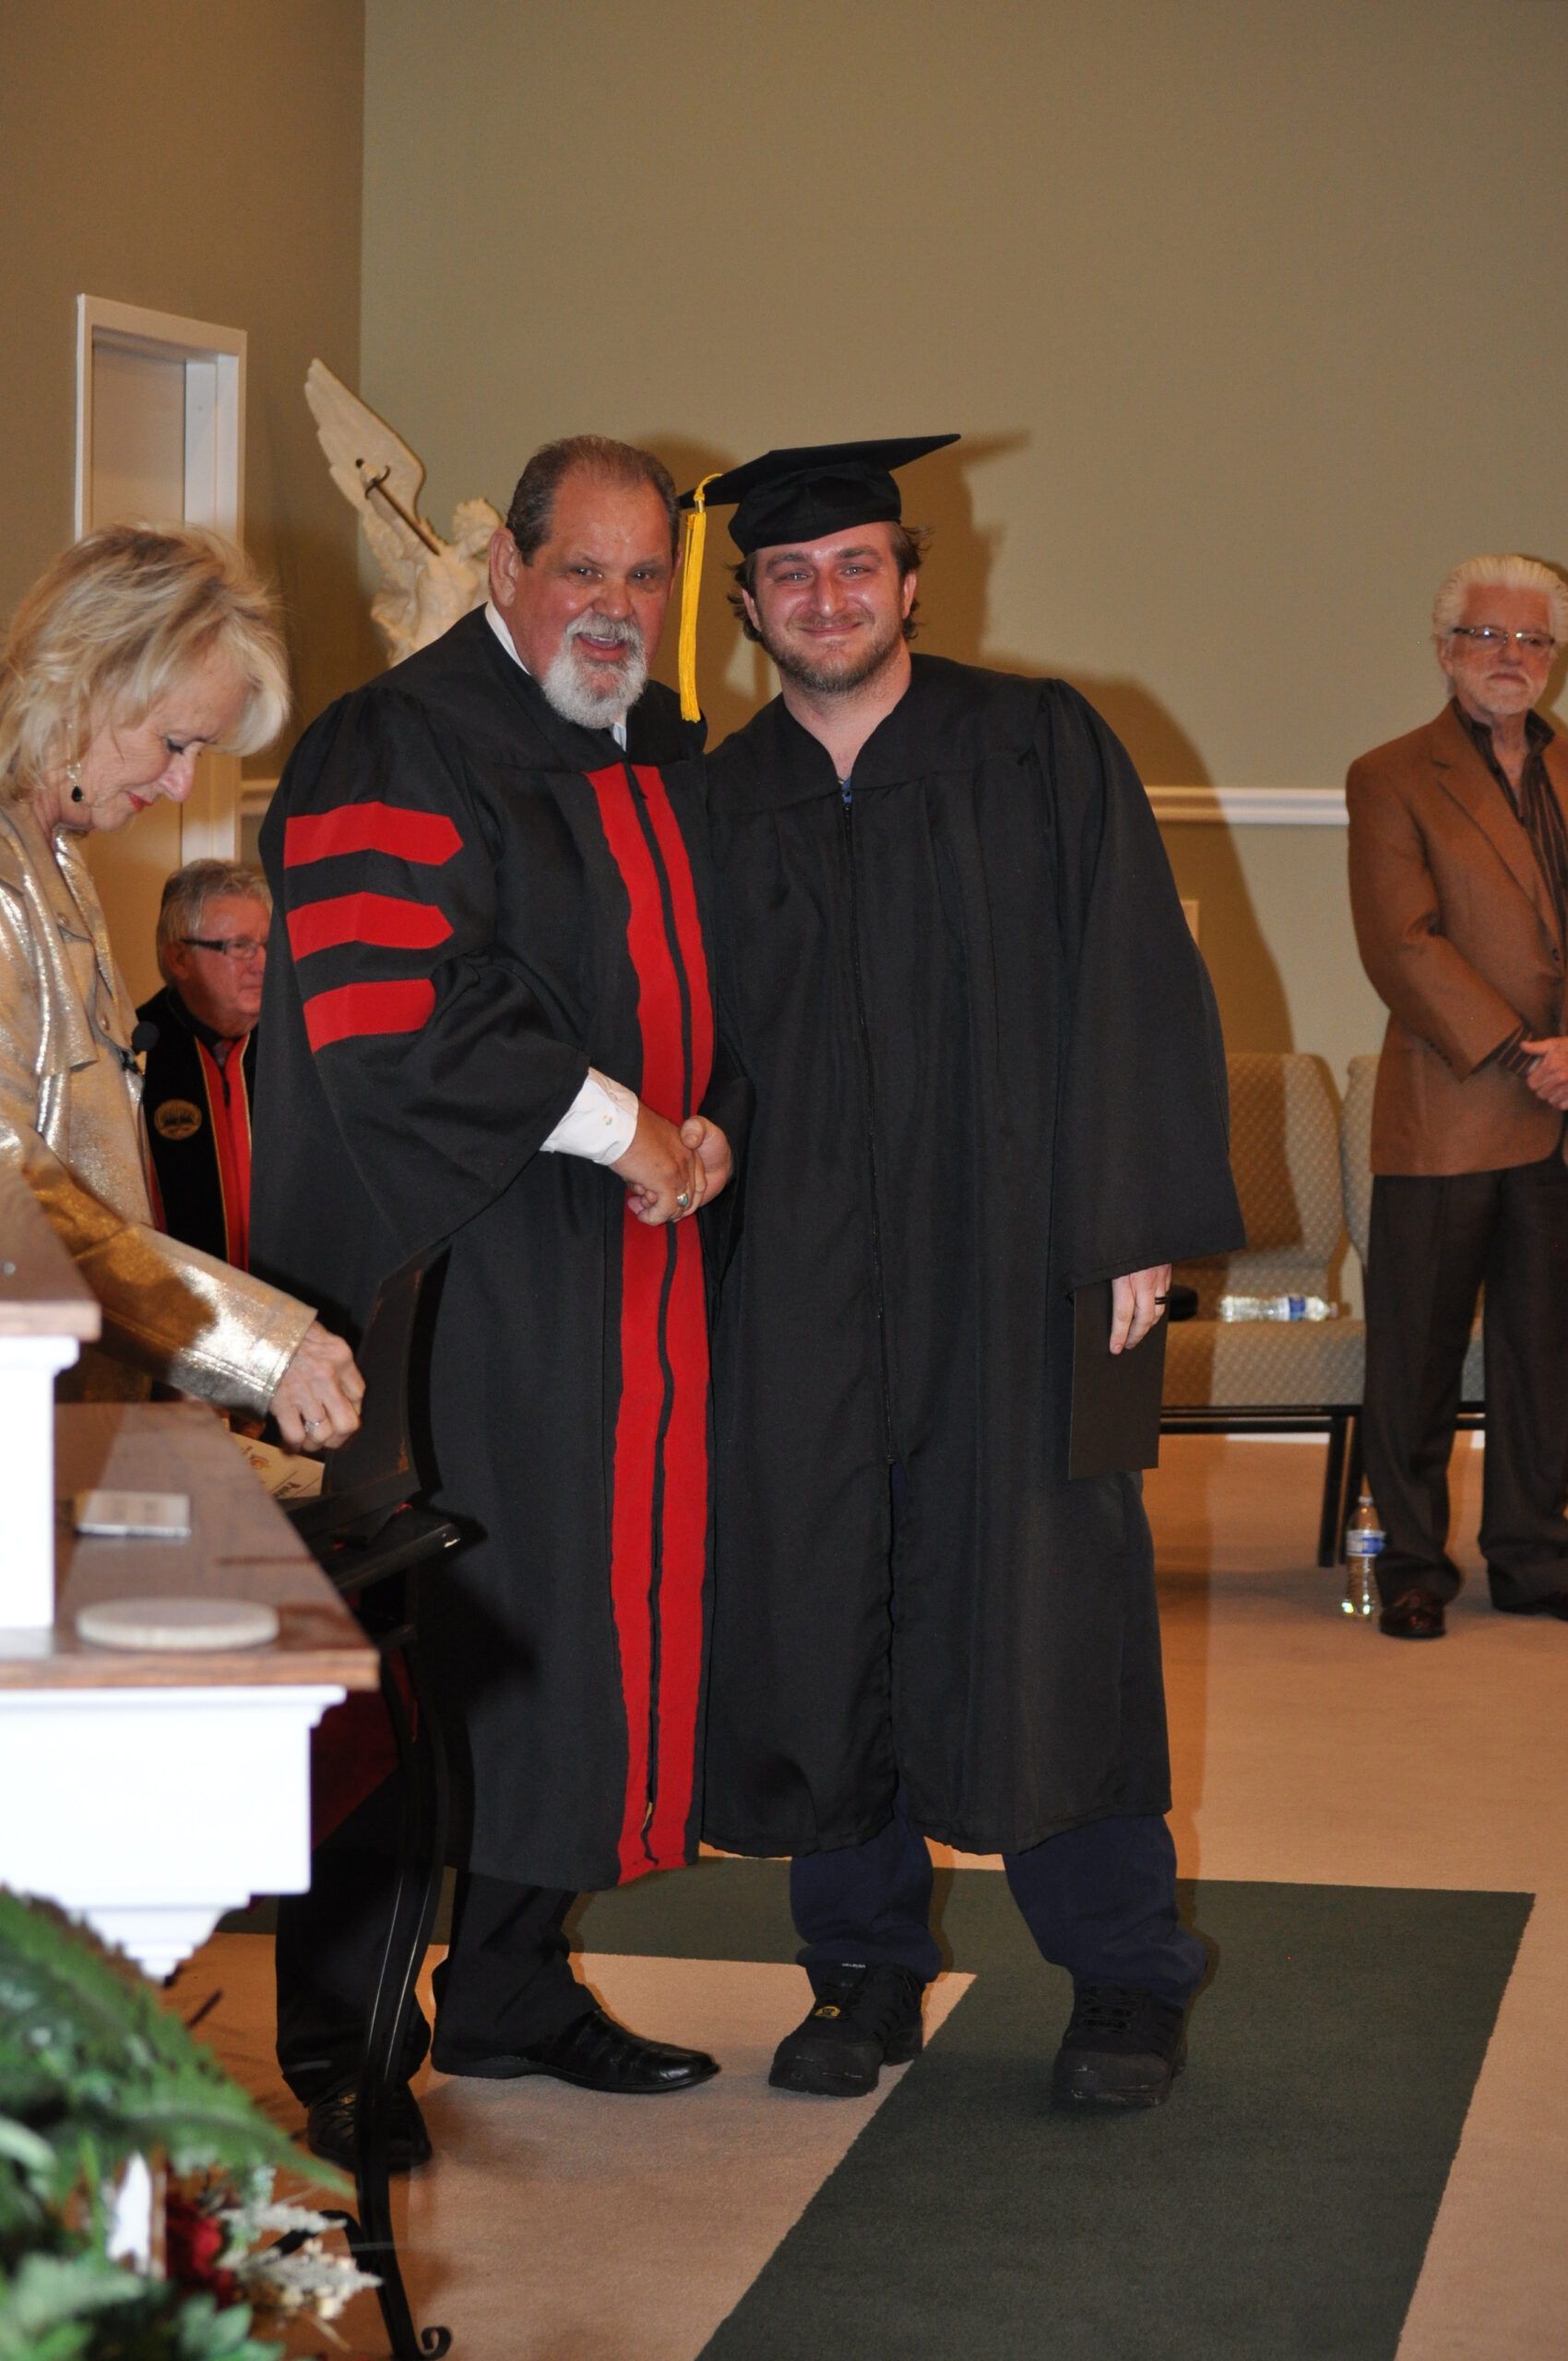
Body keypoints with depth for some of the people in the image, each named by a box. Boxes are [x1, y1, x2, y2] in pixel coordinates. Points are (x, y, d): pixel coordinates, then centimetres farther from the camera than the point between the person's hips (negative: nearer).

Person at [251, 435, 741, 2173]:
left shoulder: (666, 761, 15)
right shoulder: (400, 749, -10)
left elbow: (700, 981, 22)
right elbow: (388, 1017, -21)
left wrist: (705, 1123, 0)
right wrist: (616, 1124, -15)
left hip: (621, 1281, 8)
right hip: (442, 1282, -8)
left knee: (595, 1619, 10)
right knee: (416, 1641, -5)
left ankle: (511, 1985, 24)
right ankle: (335, 2043, 4)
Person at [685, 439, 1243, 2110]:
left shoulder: (1039, 753, 1)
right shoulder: (718, 807, 9)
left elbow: (1135, 989, -3)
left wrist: (1137, 1225, -9)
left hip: (1009, 1252, -3)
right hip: (799, 1271, 3)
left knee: (1043, 1605, -1)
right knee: (821, 1608, 4)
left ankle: (1124, 1975, 13)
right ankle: (866, 1961, 19)